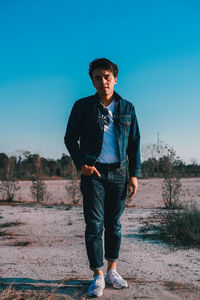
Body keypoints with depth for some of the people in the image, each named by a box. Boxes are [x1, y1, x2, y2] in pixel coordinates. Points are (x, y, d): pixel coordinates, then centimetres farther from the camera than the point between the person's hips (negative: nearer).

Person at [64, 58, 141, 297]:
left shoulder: (127, 108, 8)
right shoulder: (83, 106, 1)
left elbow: (134, 142, 10)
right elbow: (70, 138, 5)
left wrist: (134, 174, 4)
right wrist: (81, 164, -10)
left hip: (118, 173, 2)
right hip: (93, 172, -2)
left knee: (114, 224, 9)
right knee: (94, 225, -3)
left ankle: (112, 271, 22)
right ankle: (98, 276, 7)